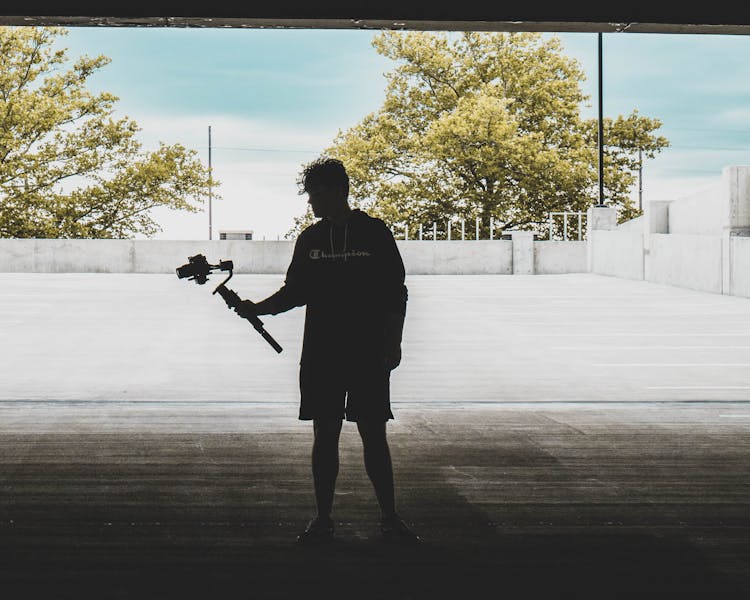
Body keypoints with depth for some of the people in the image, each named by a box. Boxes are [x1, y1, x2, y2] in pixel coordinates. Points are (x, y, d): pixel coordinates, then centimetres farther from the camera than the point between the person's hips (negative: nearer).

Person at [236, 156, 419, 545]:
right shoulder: (310, 239, 10)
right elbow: (295, 293, 15)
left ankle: (390, 519, 8)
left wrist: (393, 344, -5)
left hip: (369, 355, -3)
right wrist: (256, 308, 0)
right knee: (325, 435, 5)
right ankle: (323, 519, 12)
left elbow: (395, 294, 0)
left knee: (374, 436, -1)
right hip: (320, 355, 3)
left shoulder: (374, 233, -1)